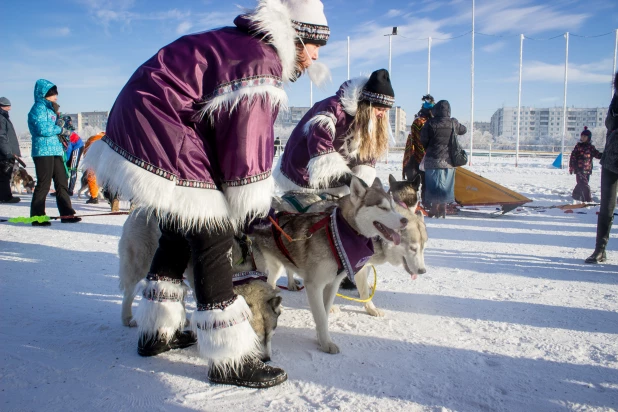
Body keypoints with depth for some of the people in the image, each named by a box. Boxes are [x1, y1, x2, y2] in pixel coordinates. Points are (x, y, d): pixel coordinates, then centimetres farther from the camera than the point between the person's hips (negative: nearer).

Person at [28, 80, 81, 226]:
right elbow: (43, 129, -18)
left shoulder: (49, 108, 20)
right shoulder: (39, 108, -7)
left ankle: (66, 213, 13)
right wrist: (60, 130, -7)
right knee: (44, 184, -6)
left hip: (55, 150, 9)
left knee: (62, 182, 8)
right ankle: (37, 216, 1)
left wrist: (60, 123, 5)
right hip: (43, 151, -9)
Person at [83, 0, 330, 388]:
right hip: (164, 142, -11)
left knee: (177, 233, 19)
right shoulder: (259, 64, -17)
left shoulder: (239, 45, 15)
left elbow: (235, 131, 15)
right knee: (212, 241, -8)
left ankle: (158, 332, 33)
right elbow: (246, 145, -19)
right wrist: (256, 207, -6)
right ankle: (231, 361, 1)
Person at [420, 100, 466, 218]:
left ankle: (434, 209, 4)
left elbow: (423, 140, -7)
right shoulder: (454, 123, 0)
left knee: (434, 184, 3)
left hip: (433, 159, -3)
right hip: (449, 160, 3)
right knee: (446, 185, 12)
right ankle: (443, 209, 18)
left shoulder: (430, 123, -9)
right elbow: (463, 130, 19)